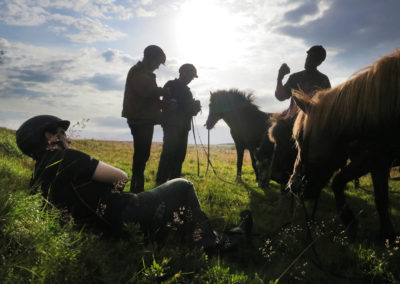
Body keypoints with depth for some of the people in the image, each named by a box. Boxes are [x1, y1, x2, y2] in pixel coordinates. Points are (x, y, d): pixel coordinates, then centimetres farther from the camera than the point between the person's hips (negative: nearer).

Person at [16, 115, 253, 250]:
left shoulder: (39, 177, 14)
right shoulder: (66, 159, -17)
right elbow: (121, 177, -12)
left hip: (110, 227, 10)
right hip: (127, 219, -10)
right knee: (182, 187, 1)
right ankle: (210, 243, 15)